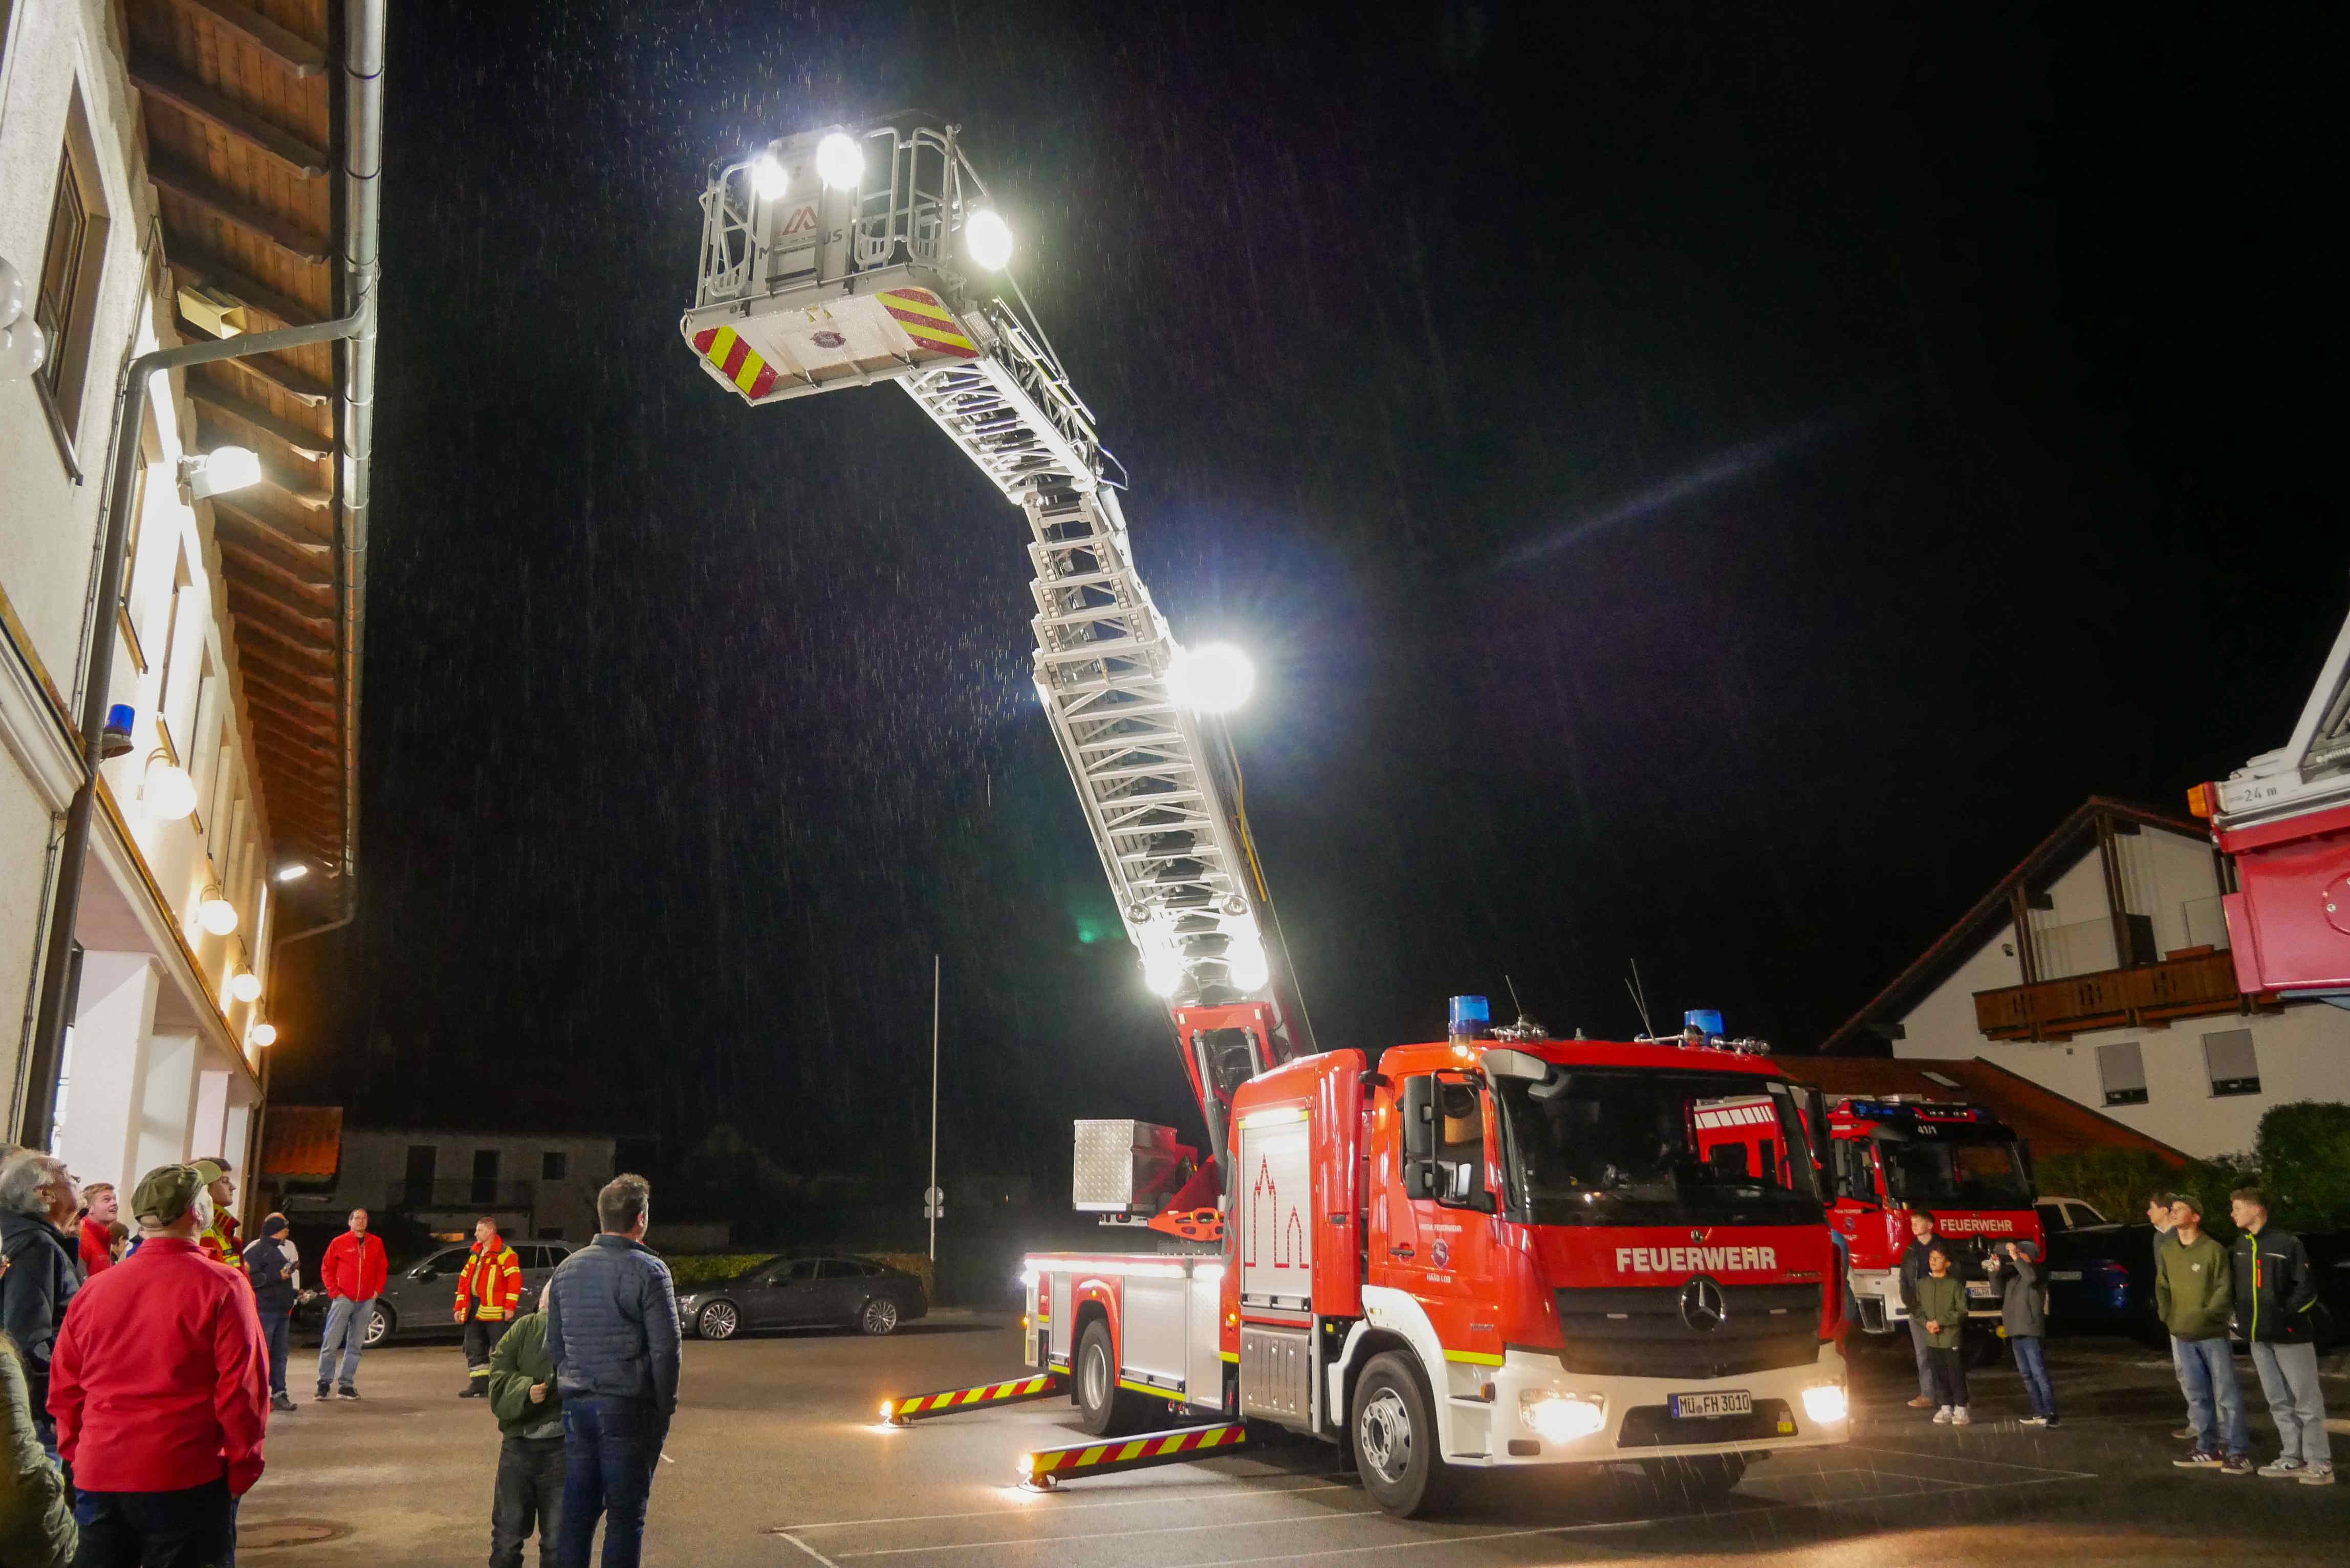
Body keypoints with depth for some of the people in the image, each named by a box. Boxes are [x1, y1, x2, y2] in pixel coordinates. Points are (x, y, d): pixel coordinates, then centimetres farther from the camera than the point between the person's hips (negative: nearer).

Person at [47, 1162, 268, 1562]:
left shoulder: (93, 1290, 3)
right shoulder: (221, 1288, -11)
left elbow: (63, 1390, 8)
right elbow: (244, 1388, -13)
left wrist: (77, 1455, 20)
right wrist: (243, 1467, -2)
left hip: (98, 1476, 5)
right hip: (186, 1478, -4)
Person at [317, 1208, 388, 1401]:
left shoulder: (376, 1243, 9)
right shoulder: (339, 1243, 1)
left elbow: (382, 1269, 14)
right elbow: (326, 1269, 4)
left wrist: (377, 1290, 2)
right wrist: (335, 1291, -5)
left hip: (366, 1302, 3)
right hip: (344, 1299, -3)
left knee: (355, 1346, 5)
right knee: (330, 1343, -7)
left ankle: (346, 1385, 10)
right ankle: (324, 1382, 3)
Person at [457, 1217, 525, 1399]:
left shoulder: (504, 1253, -9)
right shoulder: (476, 1253, 17)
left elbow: (515, 1280, -14)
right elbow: (464, 1279, 21)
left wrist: (510, 1307, -18)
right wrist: (460, 1307, 14)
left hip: (494, 1310, -8)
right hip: (474, 1311, 8)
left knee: (499, 1350, -3)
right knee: (474, 1349, 11)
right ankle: (479, 1384, 19)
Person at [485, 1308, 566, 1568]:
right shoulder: (527, 1328, -5)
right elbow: (498, 1372, -1)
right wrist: (525, 1390, -17)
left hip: (564, 1448, -2)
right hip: (519, 1443, 2)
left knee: (557, 1540, 8)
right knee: (507, 1532, 14)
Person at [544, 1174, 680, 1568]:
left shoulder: (567, 1268, 8)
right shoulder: (648, 1271, -12)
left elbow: (554, 1346, 13)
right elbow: (665, 1349, -13)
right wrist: (665, 1407, -3)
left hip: (577, 1405, 6)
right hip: (629, 1407, -6)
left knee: (578, 1509, 13)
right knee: (626, 1514, 3)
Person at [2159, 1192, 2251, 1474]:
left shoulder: (2213, 1250, -9)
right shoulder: (2167, 1252, 9)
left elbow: (2225, 1289, -11)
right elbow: (2162, 1287, 13)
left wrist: (2204, 1316, -20)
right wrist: (2168, 1316, -2)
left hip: (2213, 1334, -6)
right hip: (2183, 1337, 6)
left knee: (2227, 1395, -3)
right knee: (2197, 1395, 12)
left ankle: (2239, 1452, 3)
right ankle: (2208, 1450, 20)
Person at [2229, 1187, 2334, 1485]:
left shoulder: (2287, 1243, -10)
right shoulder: (2239, 1247, 11)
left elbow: (2307, 1289, -11)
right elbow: (2235, 1287, 19)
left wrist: (2284, 1314, -17)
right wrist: (2246, 1319, 7)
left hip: (2290, 1335, -7)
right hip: (2258, 1338, 7)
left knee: (2306, 1400, -1)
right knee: (2279, 1403, 11)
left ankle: (2319, 1463, 5)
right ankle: (2294, 1459, 18)